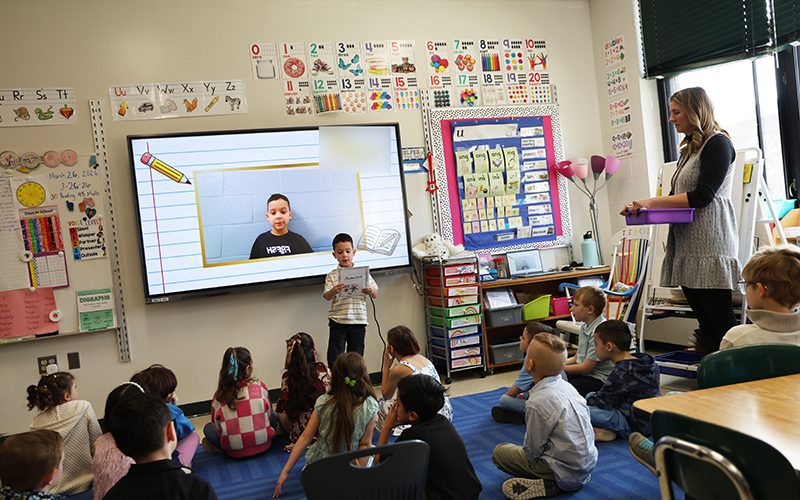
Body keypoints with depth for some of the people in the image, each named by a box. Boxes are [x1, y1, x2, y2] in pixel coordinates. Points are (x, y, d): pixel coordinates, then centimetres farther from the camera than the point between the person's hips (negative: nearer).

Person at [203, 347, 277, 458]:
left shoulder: (218, 397, -11)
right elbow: (269, 414, 2)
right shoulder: (260, 387, -11)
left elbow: (217, 428, -2)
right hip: (263, 445, 0)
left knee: (208, 428, 24)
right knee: (273, 416, 26)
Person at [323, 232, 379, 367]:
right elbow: (327, 296, -9)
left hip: (358, 320, 1)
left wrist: (370, 291, -17)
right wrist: (334, 290, -31)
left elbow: (375, 294, 7)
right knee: (335, 357, -1)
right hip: (338, 320, -1)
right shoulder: (332, 276, 2)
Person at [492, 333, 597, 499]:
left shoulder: (537, 402, -26)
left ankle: (548, 485, -4)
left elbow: (532, 450, -16)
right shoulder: (567, 386, -2)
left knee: (499, 452, 5)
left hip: (566, 472, -8)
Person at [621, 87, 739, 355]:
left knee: (719, 317, -7)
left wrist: (651, 202, -14)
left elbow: (702, 196, -13)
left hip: (709, 247, -8)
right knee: (705, 320, 7)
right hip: (688, 245, 8)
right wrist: (645, 207, 6)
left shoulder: (717, 143, -4)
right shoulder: (690, 149, 22)